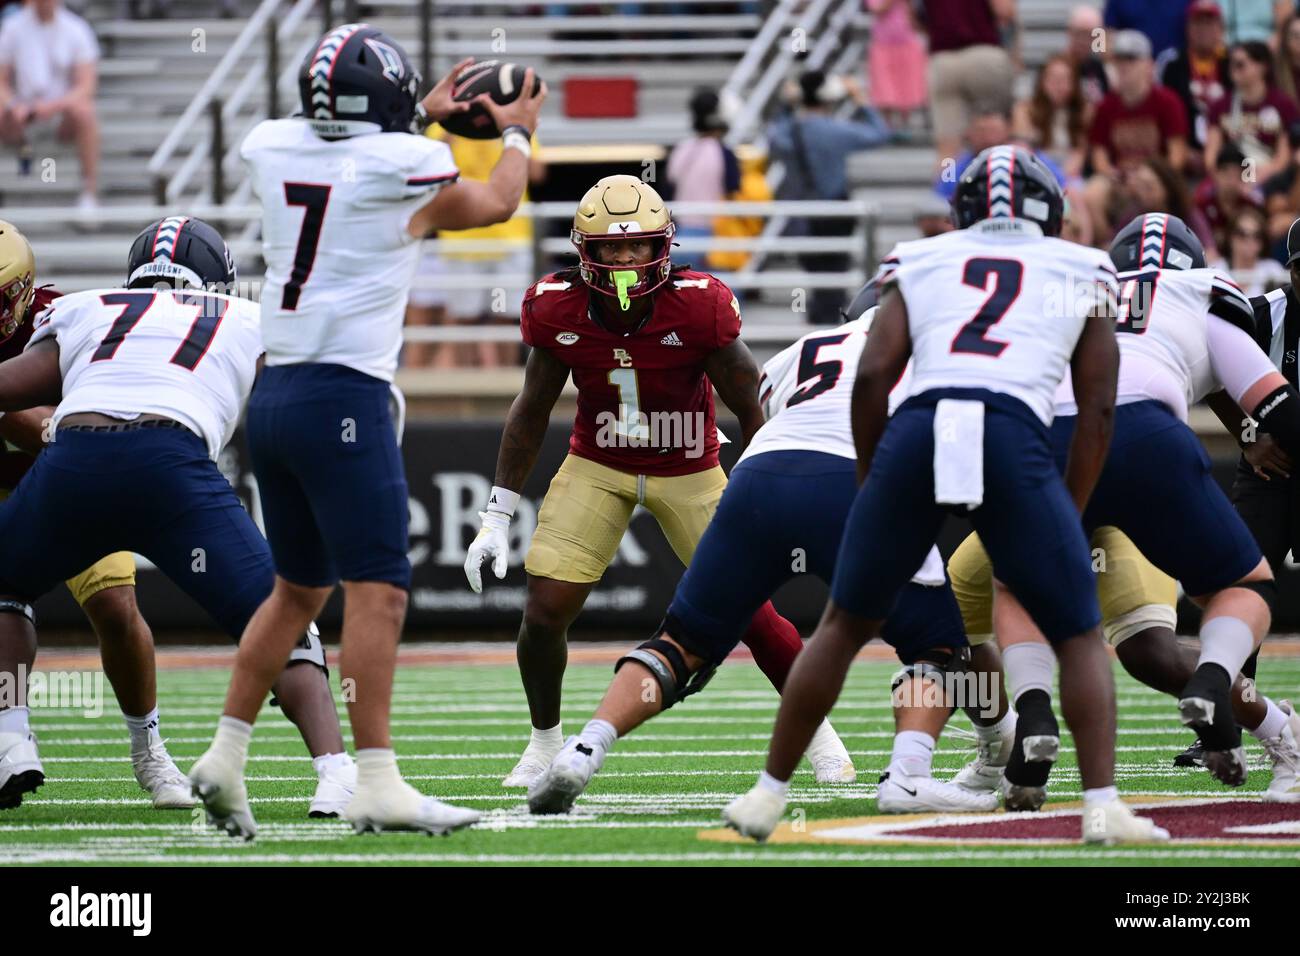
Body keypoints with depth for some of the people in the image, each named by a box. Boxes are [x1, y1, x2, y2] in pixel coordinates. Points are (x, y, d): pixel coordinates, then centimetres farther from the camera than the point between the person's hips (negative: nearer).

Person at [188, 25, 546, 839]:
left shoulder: (272, 150, 6)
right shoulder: (404, 168, -8)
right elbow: (498, 203, 14)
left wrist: (423, 117, 43)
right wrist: (517, 133, 33)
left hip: (273, 396, 7)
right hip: (345, 400, -7)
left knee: (300, 588, 19)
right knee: (379, 591, -8)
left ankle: (226, 756, 18)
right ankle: (377, 786, -15)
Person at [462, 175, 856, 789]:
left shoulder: (697, 307, -25)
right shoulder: (559, 311, -17)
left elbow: (751, 412, -14)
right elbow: (532, 412, -1)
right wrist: (496, 518, -1)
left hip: (690, 472, -2)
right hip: (597, 468, 2)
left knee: (752, 613, -3)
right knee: (544, 612, -9)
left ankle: (815, 730, 22)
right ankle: (545, 742, 18)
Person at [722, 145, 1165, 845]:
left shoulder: (921, 266, 25)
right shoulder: (1082, 274, 24)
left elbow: (872, 377, 12)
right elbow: (1097, 410, 17)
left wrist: (873, 491, 21)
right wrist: (1069, 518, 22)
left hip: (918, 429, 2)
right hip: (1014, 443, -2)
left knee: (845, 624, 20)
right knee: (1079, 638, 13)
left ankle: (768, 795, 23)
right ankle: (1103, 807, -4)